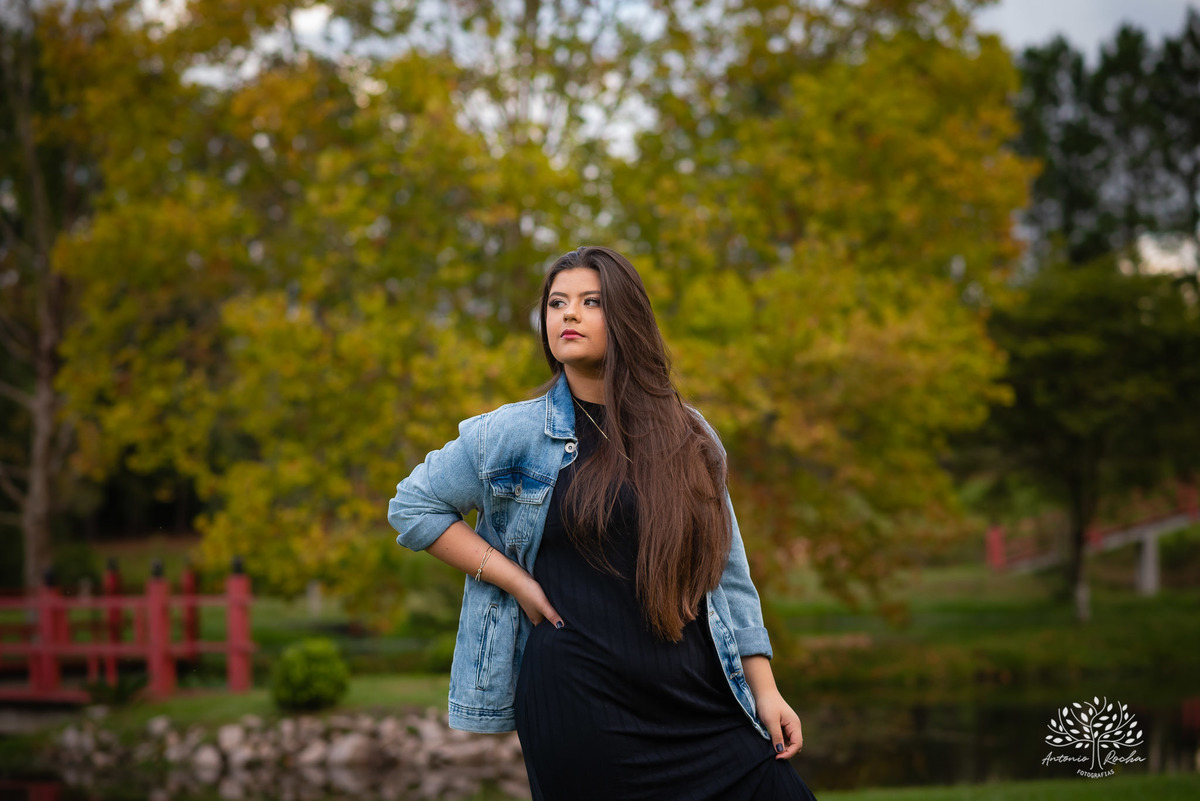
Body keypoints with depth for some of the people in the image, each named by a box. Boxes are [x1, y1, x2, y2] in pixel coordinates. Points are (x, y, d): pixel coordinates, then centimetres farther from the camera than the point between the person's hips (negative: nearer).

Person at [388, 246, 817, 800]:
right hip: (583, 707, -2)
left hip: (703, 708, 2)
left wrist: (765, 692, 6)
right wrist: (515, 580, -3)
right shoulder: (514, 434, 2)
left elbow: (727, 575, 12)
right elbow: (412, 507, 8)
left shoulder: (687, 437, 9)